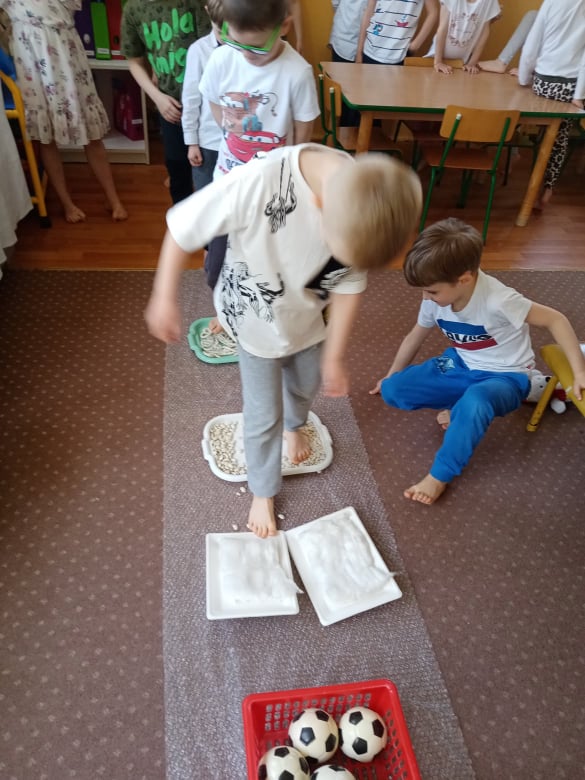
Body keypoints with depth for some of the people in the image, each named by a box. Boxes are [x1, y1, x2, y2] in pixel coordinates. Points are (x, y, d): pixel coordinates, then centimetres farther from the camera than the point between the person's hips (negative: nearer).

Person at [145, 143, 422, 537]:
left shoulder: (367, 204, -27)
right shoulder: (256, 183, -41)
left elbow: (349, 285, -12)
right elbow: (183, 228, -25)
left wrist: (333, 357, -5)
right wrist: (164, 298, -15)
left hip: (308, 317, 4)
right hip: (255, 319, -3)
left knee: (306, 385, 27)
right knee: (264, 415, 8)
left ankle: (295, 424, 63)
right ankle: (263, 491, 36)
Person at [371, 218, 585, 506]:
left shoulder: (497, 299, -30)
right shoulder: (437, 296, -11)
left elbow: (555, 319, -23)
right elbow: (416, 336, 6)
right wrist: (390, 378, 15)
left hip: (505, 376, -6)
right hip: (461, 366, 6)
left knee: (474, 400, -42)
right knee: (392, 391, -9)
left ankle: (440, 476, -23)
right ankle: (464, 410, -4)